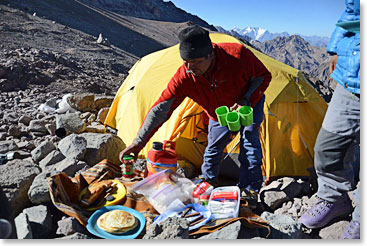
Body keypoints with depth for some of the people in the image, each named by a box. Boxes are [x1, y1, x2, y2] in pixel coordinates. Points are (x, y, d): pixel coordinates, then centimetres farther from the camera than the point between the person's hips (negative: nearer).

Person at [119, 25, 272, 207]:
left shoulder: (238, 54, -38)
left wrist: (247, 101, -35)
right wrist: (138, 142, -37)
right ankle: (208, 180, 33)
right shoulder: (184, 77, -33)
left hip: (250, 102, -2)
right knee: (214, 146, 5)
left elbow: (263, 76, -20)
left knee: (249, 138, -14)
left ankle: (251, 188, 3)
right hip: (219, 113, 2)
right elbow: (161, 109, -32)